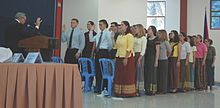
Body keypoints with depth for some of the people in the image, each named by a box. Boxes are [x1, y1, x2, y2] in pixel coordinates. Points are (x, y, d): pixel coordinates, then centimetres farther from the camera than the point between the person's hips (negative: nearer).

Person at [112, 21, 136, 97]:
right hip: (119, 57, 8)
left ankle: (127, 92, 4)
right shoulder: (119, 36, 16)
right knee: (119, 75, 7)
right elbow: (116, 46, 11)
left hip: (127, 57, -7)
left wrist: (126, 58, -19)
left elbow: (129, 48, -13)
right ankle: (119, 92, 14)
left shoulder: (129, 36, -6)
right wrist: (112, 38, 5)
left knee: (127, 76, -3)